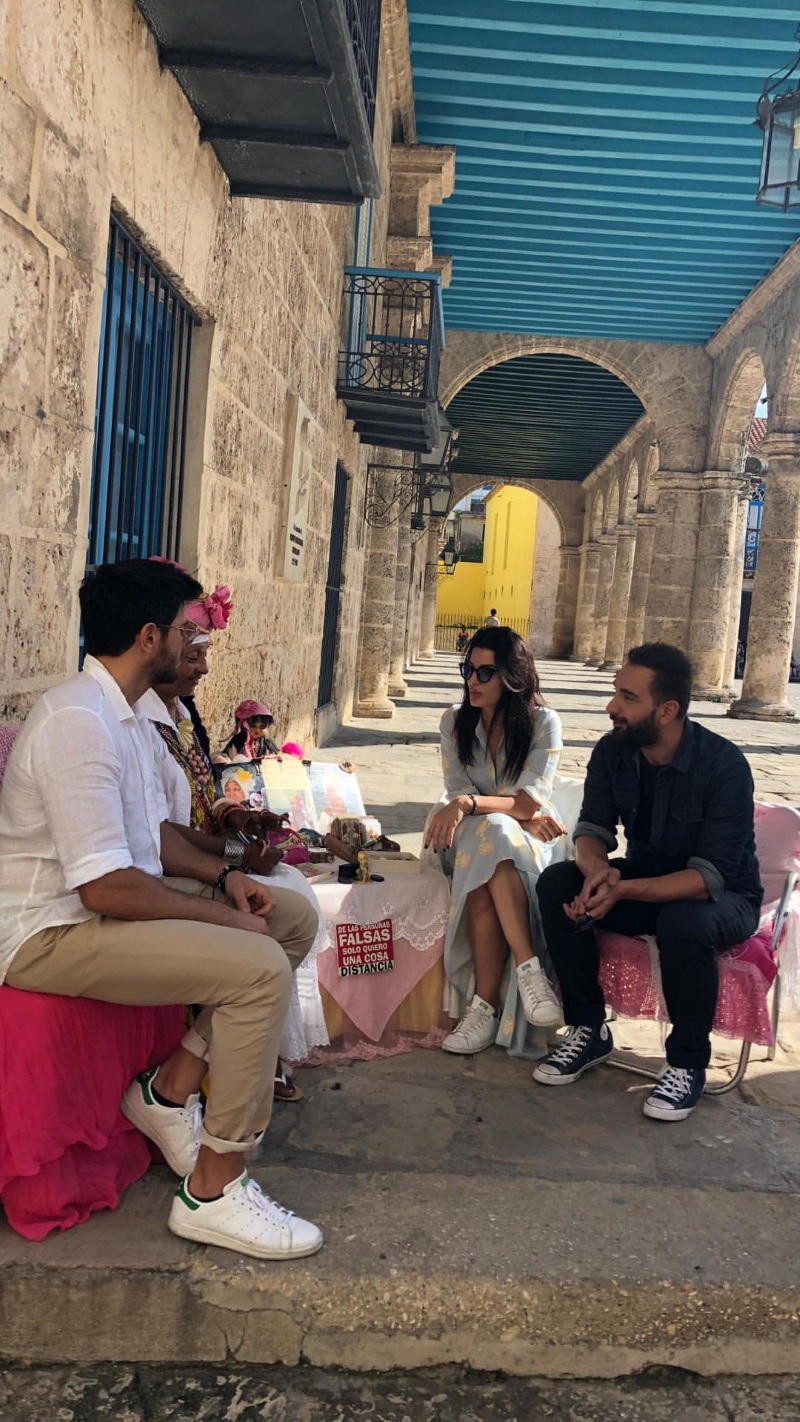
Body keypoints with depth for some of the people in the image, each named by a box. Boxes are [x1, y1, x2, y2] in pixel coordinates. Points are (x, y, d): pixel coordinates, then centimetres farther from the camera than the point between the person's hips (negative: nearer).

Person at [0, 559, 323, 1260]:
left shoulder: (123, 713, 11)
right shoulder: (78, 722, -23)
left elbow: (151, 829, 19)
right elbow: (106, 889, -27)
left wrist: (222, 877, 2)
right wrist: (223, 918, -17)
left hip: (105, 898, 10)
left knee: (295, 918, 4)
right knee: (260, 969, -26)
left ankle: (173, 1088, 8)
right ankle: (212, 1193, -11)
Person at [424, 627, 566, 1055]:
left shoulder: (543, 723, -3)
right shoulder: (454, 722, 7)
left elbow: (532, 801, -15)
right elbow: (459, 793, -3)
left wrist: (468, 804, -32)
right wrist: (521, 813, -17)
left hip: (527, 842, -2)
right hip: (469, 839, 2)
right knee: (492, 830, -36)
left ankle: (485, 1005, -40)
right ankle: (527, 966, -40)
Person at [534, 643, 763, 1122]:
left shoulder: (724, 764, -26)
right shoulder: (613, 751, -9)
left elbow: (710, 876, -29)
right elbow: (592, 830, -7)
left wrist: (622, 891, -43)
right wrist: (598, 870, -33)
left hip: (723, 896, -5)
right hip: (643, 880, 5)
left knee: (684, 923, -39)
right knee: (557, 882, -20)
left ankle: (688, 1063, -13)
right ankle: (589, 1029, -7)